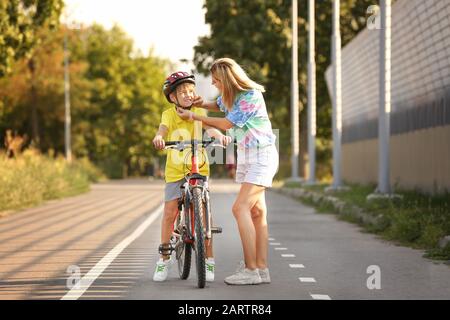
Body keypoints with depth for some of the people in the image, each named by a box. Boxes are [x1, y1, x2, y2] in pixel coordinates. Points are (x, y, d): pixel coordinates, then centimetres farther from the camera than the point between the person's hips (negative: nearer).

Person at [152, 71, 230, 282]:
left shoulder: (199, 112, -3)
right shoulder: (169, 114, -3)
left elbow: (209, 128, -21)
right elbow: (163, 128, -23)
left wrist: (220, 136, -44)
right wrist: (158, 137, -47)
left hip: (198, 170, 0)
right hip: (175, 171, 0)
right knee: (169, 213, -2)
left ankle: (208, 260, 1)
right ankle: (164, 258, 13)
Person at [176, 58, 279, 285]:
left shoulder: (251, 97, -22)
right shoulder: (230, 94, 5)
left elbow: (226, 124, -16)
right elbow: (220, 106, 28)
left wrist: (193, 117, -8)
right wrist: (203, 104, 6)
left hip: (261, 155, -9)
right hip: (245, 156, 9)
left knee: (241, 208, -19)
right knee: (257, 212, 7)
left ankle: (251, 270, -19)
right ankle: (262, 269, 9)